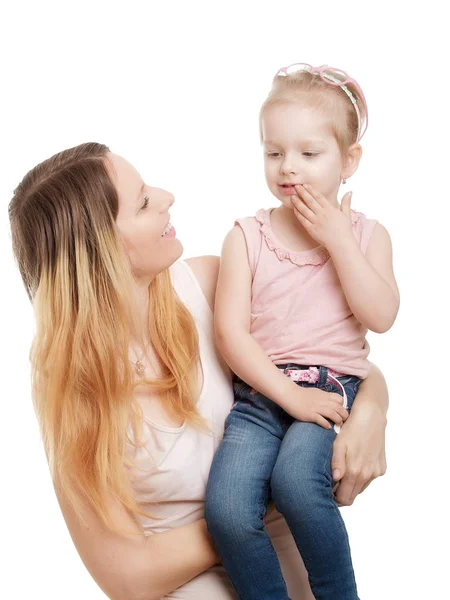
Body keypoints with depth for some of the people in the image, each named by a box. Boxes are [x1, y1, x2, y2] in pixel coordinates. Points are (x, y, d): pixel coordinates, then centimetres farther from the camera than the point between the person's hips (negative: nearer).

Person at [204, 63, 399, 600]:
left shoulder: (365, 235, 8)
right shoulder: (246, 237, 4)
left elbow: (381, 316, -7)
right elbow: (230, 333, -4)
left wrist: (337, 240, -11)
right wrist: (290, 395, -13)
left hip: (335, 385, -1)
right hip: (261, 390, 1)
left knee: (296, 479, -30)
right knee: (226, 510, -23)